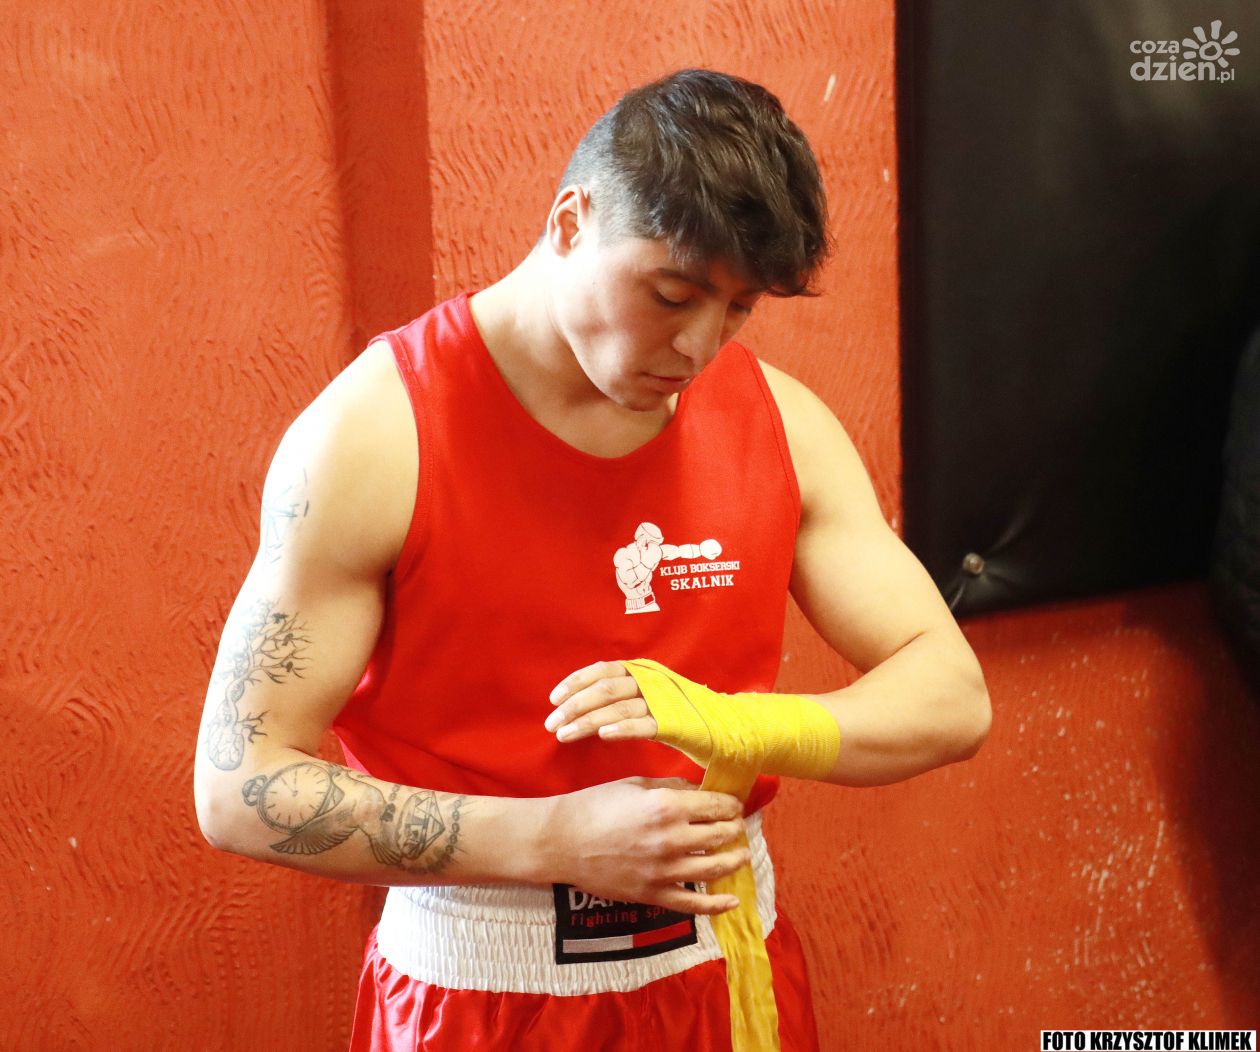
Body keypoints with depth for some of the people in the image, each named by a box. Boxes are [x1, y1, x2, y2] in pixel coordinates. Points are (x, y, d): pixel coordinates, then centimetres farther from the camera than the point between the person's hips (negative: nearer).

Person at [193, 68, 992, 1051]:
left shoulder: (778, 421, -5)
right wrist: (556, 838, -26)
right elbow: (241, 787, -16)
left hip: (729, 968, 4)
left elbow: (951, 698, -5)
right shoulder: (376, 433, -16)